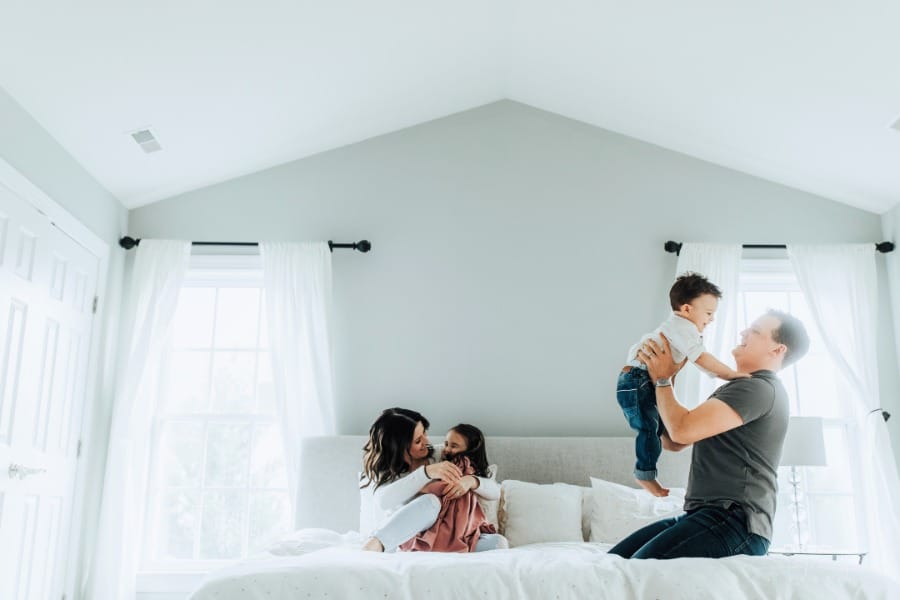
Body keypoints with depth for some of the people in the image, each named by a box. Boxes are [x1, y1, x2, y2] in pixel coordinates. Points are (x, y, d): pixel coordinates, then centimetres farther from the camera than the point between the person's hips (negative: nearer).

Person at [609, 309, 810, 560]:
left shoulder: (759, 388, -8)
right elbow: (675, 441, 23)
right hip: (705, 515, 10)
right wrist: (659, 377, 16)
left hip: (735, 520, -10)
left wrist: (663, 379, -1)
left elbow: (682, 430, -18)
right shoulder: (740, 389, 25)